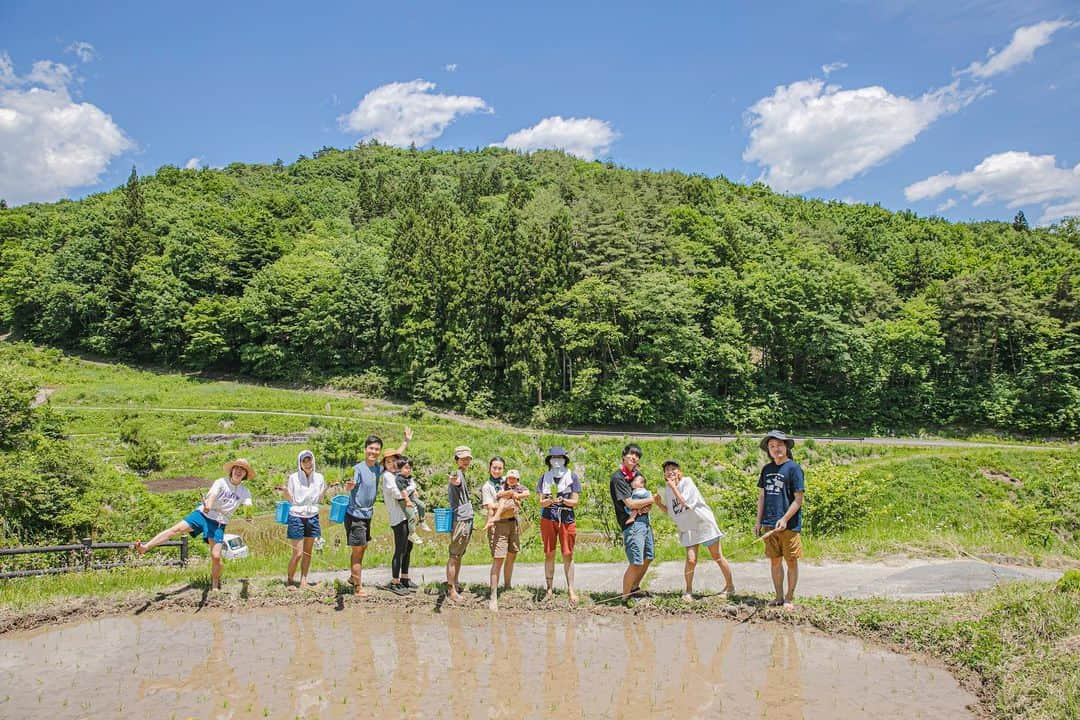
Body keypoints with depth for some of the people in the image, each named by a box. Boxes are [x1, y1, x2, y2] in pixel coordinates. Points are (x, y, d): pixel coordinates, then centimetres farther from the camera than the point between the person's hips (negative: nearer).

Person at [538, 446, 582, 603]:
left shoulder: (572, 476, 3)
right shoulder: (544, 477, 6)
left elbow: (575, 501, 1)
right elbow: (541, 502, 4)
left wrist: (563, 500, -18)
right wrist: (551, 500, -17)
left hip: (567, 518, -1)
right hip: (548, 518, 1)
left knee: (568, 555, 1)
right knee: (549, 554, 4)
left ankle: (570, 589, 9)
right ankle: (550, 589, 12)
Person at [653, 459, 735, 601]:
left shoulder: (687, 482, -14)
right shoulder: (667, 489, 3)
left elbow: (684, 503, -25)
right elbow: (669, 511, 13)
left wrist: (673, 487, -20)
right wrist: (659, 504, -5)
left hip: (704, 523, -4)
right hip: (687, 529, 4)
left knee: (717, 557, 5)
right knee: (691, 559, -11)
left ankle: (730, 586, 24)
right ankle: (688, 591, 7)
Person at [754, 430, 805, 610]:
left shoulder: (793, 468, -7)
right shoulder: (766, 469, 10)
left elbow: (798, 499, -9)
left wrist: (785, 519, -18)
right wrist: (758, 521, 11)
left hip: (789, 525, -5)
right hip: (769, 524, 5)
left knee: (791, 561, 6)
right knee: (775, 561, 11)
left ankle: (789, 598, 17)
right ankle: (779, 597, 22)